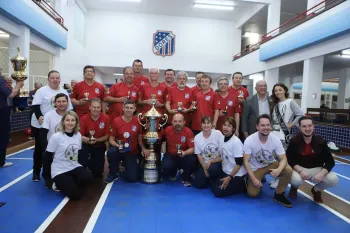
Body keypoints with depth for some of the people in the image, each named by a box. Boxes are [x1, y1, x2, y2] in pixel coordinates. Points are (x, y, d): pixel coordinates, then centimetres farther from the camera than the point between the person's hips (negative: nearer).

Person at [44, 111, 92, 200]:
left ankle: (72, 184, 5)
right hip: (59, 171, -4)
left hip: (75, 167, 4)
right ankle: (60, 184, 12)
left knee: (88, 177, -27)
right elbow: (48, 157, -6)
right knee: (75, 194, -18)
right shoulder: (56, 137, -13)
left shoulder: (78, 135, 2)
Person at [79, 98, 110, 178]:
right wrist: (87, 139, -33)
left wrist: (96, 140, -25)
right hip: (86, 145, 0)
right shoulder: (84, 119, -17)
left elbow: (107, 136, -10)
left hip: (99, 146, 1)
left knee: (98, 173, 3)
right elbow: (80, 136, -12)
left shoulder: (106, 118, -17)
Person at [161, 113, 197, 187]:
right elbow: (160, 139, 12)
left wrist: (184, 153, -36)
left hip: (184, 156, -1)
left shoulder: (188, 132, -15)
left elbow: (192, 148, -17)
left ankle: (185, 178, 3)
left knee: (192, 161, -33)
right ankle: (172, 174, 14)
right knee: (166, 166, -31)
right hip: (170, 155, 1)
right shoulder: (167, 130, -10)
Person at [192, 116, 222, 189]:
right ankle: (207, 177, 22)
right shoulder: (197, 137, -6)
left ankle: (215, 181, 0)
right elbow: (199, 155, 0)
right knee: (197, 184, -12)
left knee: (212, 169, -36)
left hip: (217, 162, -2)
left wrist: (211, 161, -14)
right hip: (204, 163, 2)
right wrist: (205, 168, -11)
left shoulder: (218, 133, -11)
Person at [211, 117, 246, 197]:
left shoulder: (236, 142, -22)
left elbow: (239, 163, -21)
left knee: (218, 192, -9)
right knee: (213, 187, 6)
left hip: (237, 175, -7)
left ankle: (243, 186, 7)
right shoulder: (222, 139, 0)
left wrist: (229, 177, -19)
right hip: (225, 172, 8)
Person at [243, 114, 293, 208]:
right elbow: (246, 161, -19)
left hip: (271, 164, 2)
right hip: (255, 168, -2)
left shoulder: (276, 140, -19)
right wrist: (253, 178, -25)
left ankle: (279, 194, -3)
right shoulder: (249, 140, -25)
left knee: (288, 170, -25)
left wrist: (279, 170, -40)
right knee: (252, 193, -13)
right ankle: (255, 179, 22)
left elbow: (283, 158, -17)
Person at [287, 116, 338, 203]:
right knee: (296, 180, -35)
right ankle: (294, 187, 8)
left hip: (316, 169, 3)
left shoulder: (320, 141, -9)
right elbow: (289, 160, -12)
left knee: (333, 179, -24)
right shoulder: (294, 141, -14)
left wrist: (321, 174, -24)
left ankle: (316, 190, 12)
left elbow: (330, 161, -7)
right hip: (299, 169, -2)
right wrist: (300, 171, -27)